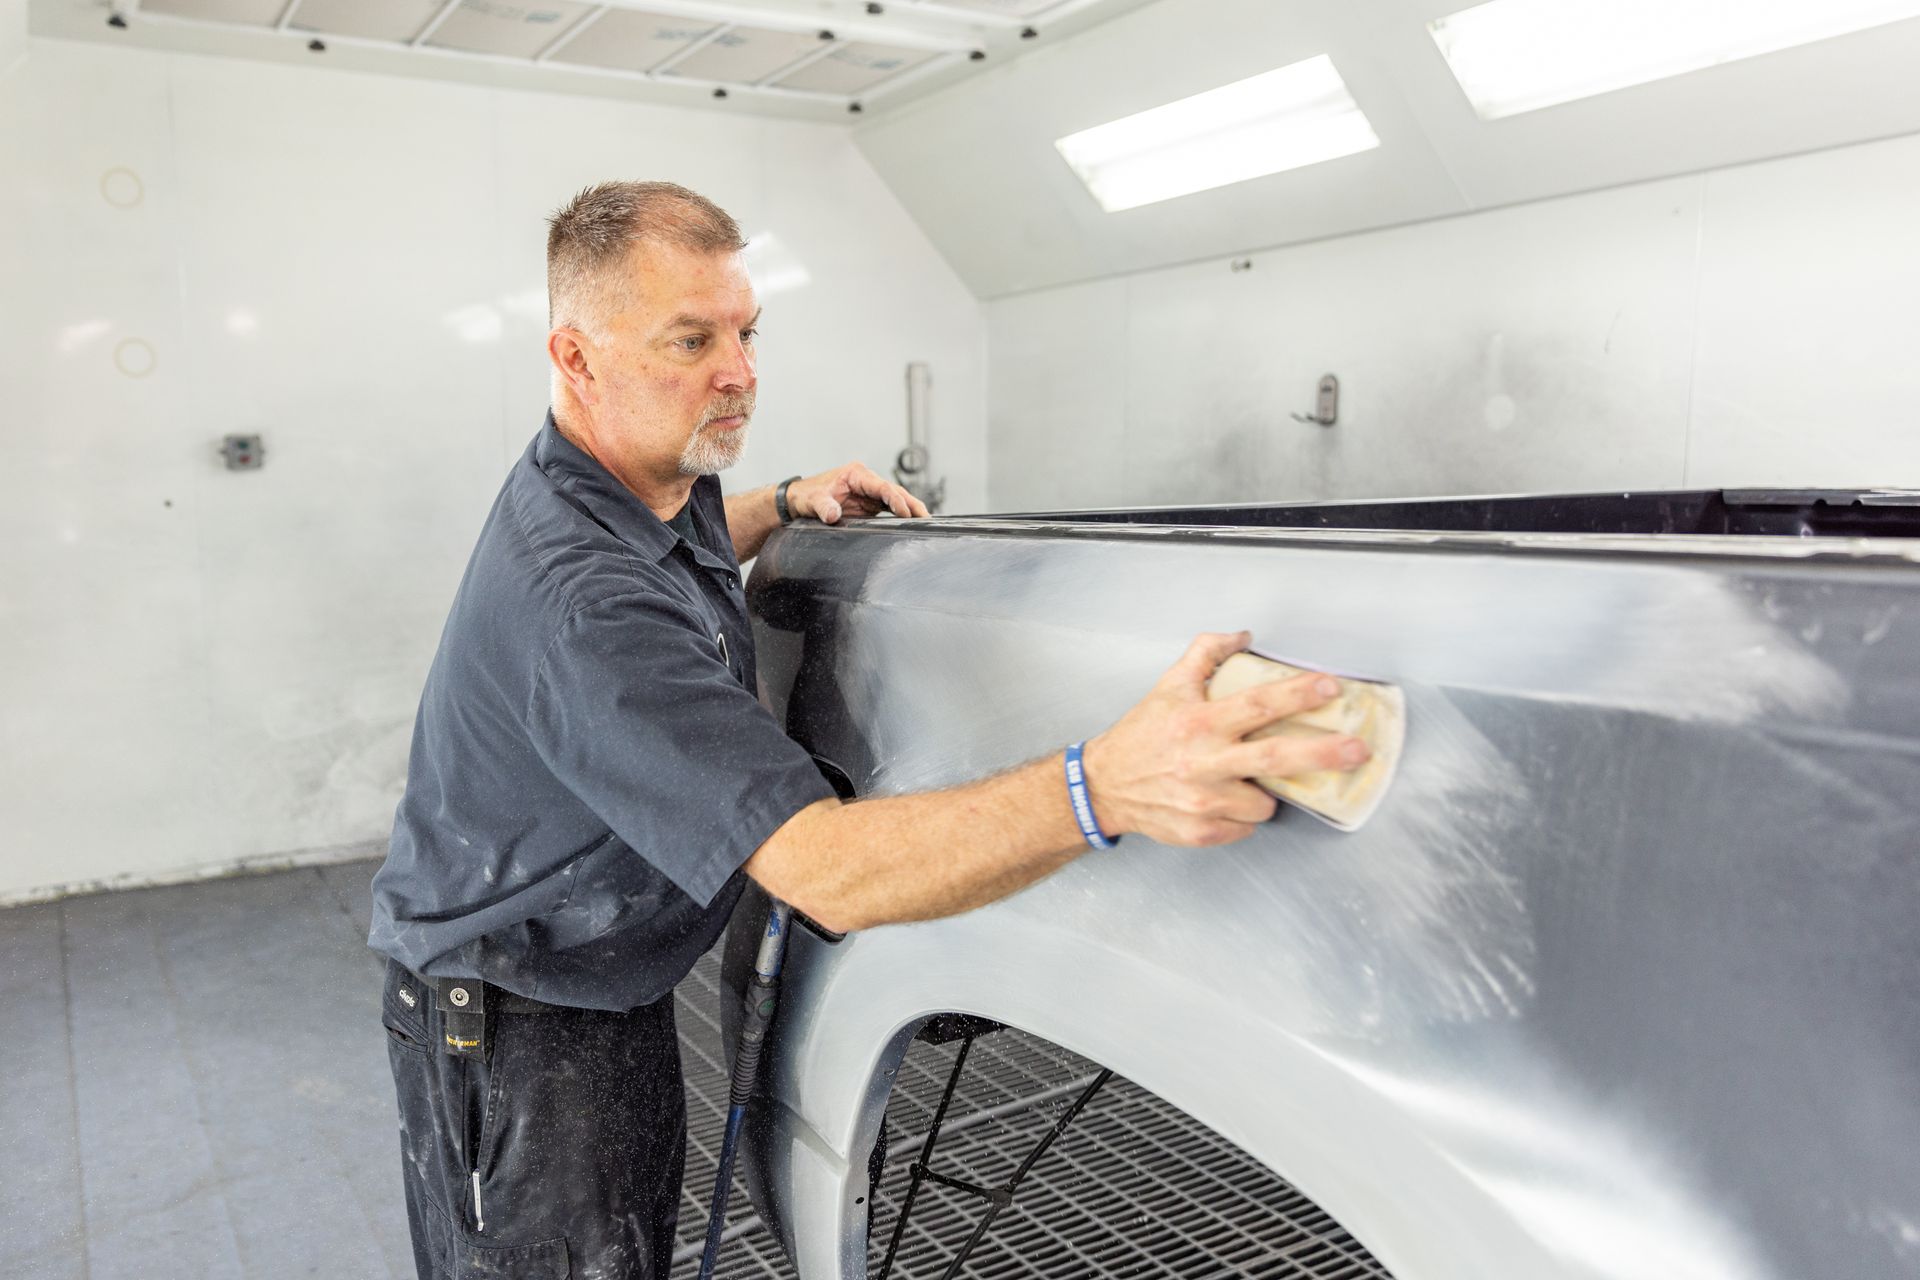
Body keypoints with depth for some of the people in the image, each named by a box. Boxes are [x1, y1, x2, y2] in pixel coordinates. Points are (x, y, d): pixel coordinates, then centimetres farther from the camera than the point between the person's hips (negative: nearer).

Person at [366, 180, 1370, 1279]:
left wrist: (784, 506, 5)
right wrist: (1105, 790, -54)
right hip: (515, 1043, -9)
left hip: (619, 998, 9)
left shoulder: (640, 485, -1)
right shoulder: (579, 597, -35)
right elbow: (829, 872, -41)